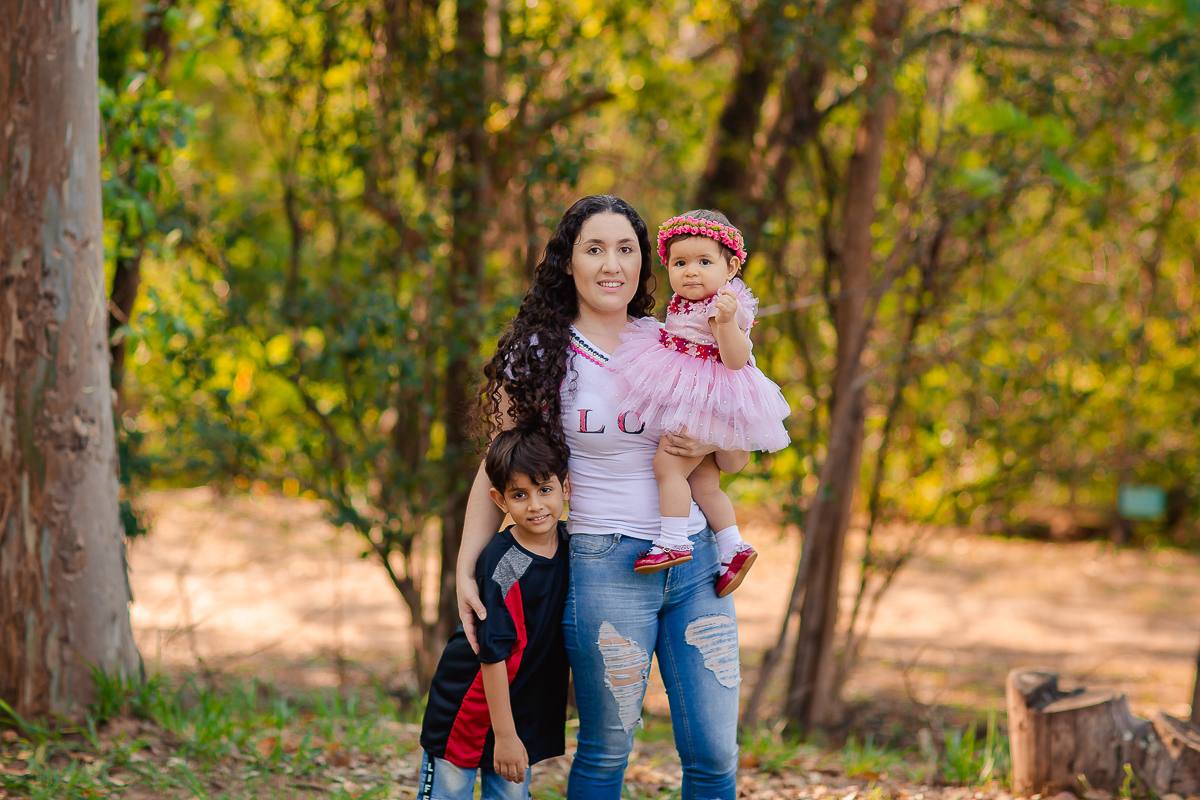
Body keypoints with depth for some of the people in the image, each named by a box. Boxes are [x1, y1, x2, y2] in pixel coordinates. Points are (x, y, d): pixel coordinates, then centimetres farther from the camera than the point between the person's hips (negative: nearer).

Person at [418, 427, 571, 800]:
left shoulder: (568, 542, -3)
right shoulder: (502, 566, -24)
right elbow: (493, 655, -23)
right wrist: (504, 735, -21)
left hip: (524, 709, 6)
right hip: (468, 708, -6)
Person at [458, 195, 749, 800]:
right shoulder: (540, 355, -1)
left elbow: (737, 460, 17)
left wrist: (710, 444, -7)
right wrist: (466, 570, -5)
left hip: (696, 562, 4)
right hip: (605, 567, -4)